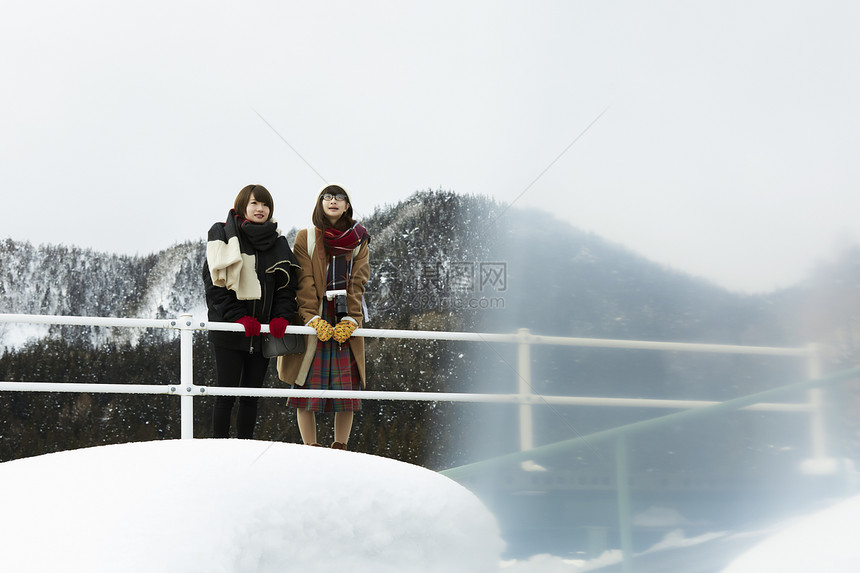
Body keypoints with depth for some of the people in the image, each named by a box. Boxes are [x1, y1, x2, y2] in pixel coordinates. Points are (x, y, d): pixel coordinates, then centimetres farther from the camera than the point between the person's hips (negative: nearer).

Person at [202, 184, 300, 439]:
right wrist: (238, 316, -16)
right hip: (229, 329, -4)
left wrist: (282, 316, -8)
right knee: (226, 395, -6)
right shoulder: (223, 236, 0)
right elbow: (214, 283, -6)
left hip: (263, 331, 4)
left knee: (251, 396, 7)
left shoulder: (278, 242, 12)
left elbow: (287, 285, 10)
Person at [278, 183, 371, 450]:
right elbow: (304, 282, -3)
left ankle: (340, 448, 6)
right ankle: (310, 448, 0)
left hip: (346, 325, 2)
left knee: (347, 386, -2)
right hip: (314, 323, -1)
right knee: (308, 385, -5)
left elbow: (358, 282, 2)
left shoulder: (358, 241, 11)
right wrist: (313, 319, -15)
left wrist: (350, 320, -11)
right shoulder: (306, 238, 6)